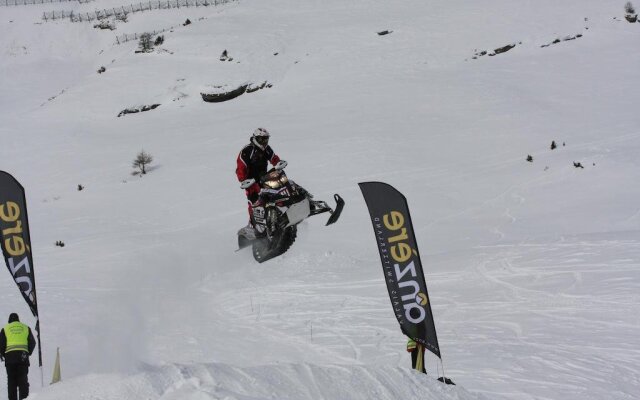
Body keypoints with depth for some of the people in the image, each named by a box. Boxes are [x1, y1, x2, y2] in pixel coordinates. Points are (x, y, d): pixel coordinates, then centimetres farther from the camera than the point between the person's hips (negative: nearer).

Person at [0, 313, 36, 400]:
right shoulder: (25, 328, 13)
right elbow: (32, 343, 10)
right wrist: (28, 353, 21)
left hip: (10, 356, -1)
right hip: (23, 356, 1)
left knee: (11, 379, 2)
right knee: (23, 379, 3)